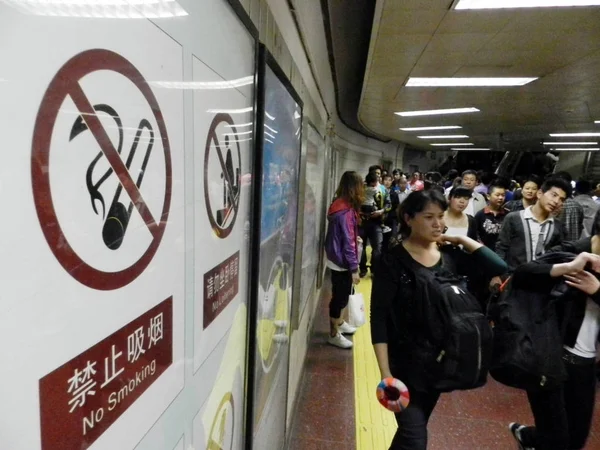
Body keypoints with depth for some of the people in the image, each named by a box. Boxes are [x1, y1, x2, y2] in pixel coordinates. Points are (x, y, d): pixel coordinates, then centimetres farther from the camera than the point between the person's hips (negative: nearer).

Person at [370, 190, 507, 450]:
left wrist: (463, 239, -9)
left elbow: (499, 268, -11)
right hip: (404, 362, -5)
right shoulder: (394, 260, -16)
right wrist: (385, 373, -19)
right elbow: (379, 318, -17)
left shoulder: (450, 255, -1)